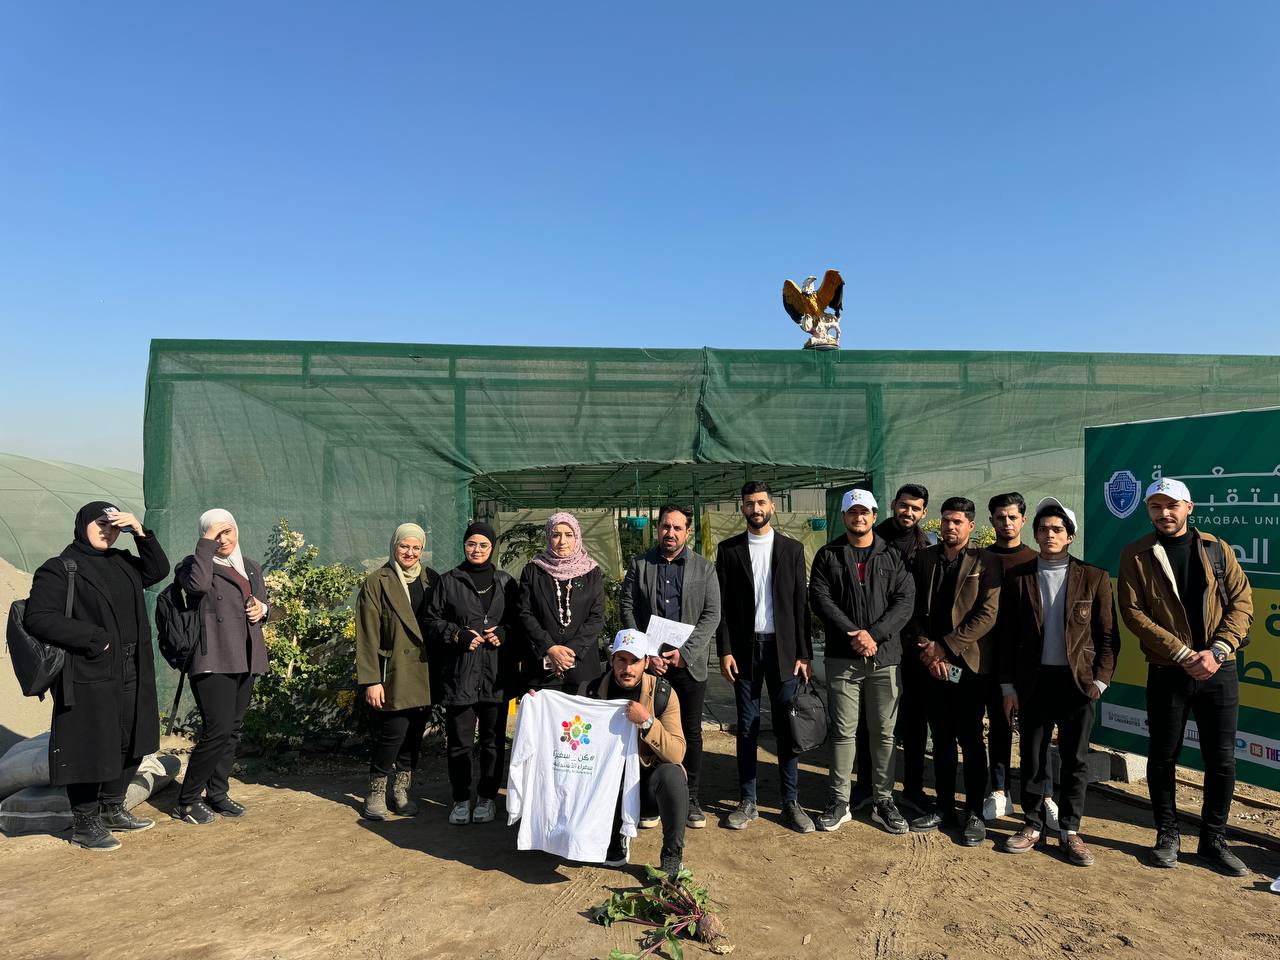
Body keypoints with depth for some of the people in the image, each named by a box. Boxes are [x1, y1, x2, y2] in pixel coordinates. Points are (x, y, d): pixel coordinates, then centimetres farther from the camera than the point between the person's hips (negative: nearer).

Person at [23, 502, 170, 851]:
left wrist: (140, 531, -2)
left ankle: (111, 810, 31)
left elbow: (158, 570, 11)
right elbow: (37, 618, -15)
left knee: (131, 744, 14)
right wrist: (94, 638, -17)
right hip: (89, 678, -7)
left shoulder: (122, 563, 12)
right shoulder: (59, 569, -8)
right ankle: (84, 824, 17)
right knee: (89, 750, 2)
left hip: (130, 676, 7)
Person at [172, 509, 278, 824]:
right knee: (218, 730, -11)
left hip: (244, 660, 7)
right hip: (212, 661, -7)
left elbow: (265, 608, 26)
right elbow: (198, 584, -27)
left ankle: (217, 793, 24)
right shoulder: (195, 564, -2)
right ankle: (187, 801, 4)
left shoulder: (251, 568, 17)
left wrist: (263, 609, 3)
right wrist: (206, 543, -18)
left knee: (233, 730, 12)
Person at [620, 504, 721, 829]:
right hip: (649, 663, 0)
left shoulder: (704, 568, 5)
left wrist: (684, 652, -11)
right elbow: (627, 610, 2)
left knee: (691, 733, 6)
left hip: (689, 663, 0)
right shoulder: (638, 565, 5)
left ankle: (690, 799, 19)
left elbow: (712, 615, 0)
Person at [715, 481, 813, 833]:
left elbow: (800, 603, 3)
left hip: (783, 647, 0)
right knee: (747, 727, 7)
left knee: (786, 726, 3)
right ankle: (747, 801, 17)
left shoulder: (792, 549, 4)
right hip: (745, 648, 0)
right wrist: (725, 651, -5)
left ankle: (791, 802, 14)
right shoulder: (728, 549, 3)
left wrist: (803, 653, -2)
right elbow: (722, 605, 2)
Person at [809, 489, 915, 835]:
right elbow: (820, 598, -4)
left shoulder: (892, 556, 8)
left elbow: (905, 600, -1)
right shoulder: (828, 555, 6)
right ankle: (838, 801, 14)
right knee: (843, 731, 4)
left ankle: (883, 801, 20)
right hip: (842, 657, -1)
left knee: (884, 732, 8)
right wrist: (853, 634, -15)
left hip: (885, 656, 1)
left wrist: (875, 634, -14)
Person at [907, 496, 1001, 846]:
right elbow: (915, 610, 7)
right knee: (941, 738, 11)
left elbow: (987, 614, -10)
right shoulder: (924, 559, 9)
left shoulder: (985, 562, -2)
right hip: (932, 664, 4)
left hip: (969, 663, -3)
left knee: (970, 739, 2)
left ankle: (974, 813, 13)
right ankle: (944, 807, 22)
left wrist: (945, 646, -13)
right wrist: (927, 650, -6)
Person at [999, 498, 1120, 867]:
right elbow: (1006, 635, 3)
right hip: (1033, 681, 1)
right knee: (1032, 756, 8)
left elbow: (1108, 635, 3)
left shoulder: (1094, 578, 0)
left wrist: (1100, 680, -5)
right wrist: (1008, 687, 0)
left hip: (1077, 681, -1)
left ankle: (1070, 831, 20)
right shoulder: (1017, 577, 2)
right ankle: (1033, 825, 23)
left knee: (1075, 759, 6)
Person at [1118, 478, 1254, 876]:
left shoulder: (1216, 549, 5)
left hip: (1218, 672, 2)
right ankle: (1167, 835, 25)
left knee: (1222, 760, 7)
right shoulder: (1136, 556, -1)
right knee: (1163, 757, 8)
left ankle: (1213, 840, 24)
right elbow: (1133, 613, -8)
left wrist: (1217, 651, -12)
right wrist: (1183, 654, -15)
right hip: (1167, 673, -2)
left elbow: (1242, 602, 1)